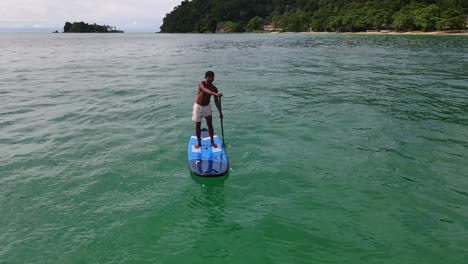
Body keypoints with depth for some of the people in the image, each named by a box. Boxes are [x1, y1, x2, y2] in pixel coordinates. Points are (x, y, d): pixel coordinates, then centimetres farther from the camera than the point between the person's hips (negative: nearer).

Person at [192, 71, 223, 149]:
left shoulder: (214, 88, -10)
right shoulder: (201, 83, -21)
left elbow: (216, 101, -3)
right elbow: (206, 90, -44)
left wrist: (220, 112, -4)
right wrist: (216, 94, -60)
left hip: (207, 106, 2)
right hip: (198, 106, -2)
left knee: (210, 124, -1)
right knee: (198, 125, 6)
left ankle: (212, 142, 11)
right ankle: (199, 142, 19)